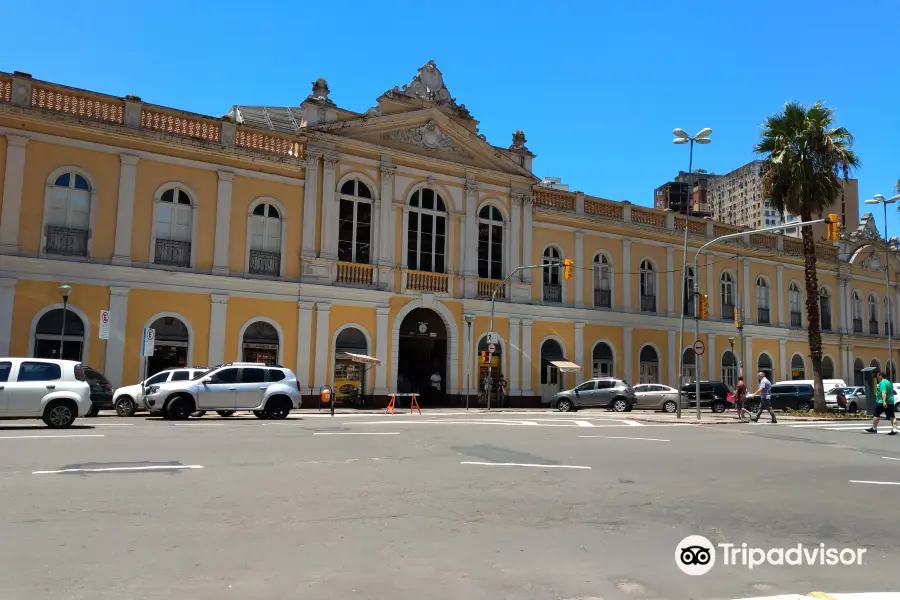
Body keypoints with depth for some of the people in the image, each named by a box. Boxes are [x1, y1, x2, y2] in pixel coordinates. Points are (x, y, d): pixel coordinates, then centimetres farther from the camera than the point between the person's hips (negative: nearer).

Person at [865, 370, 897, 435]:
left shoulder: (882, 383, -13)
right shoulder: (889, 382, 17)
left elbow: (883, 392, -26)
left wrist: (884, 401, -34)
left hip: (882, 402, -9)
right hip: (890, 402, 9)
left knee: (876, 415, 3)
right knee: (892, 416, 4)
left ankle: (874, 428, 10)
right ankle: (894, 430, -4)